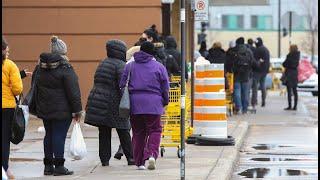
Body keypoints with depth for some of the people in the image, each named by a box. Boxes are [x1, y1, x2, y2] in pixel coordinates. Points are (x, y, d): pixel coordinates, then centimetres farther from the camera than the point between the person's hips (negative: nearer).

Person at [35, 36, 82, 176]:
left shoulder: (40, 67, 8)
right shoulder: (65, 68, -13)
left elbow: (35, 87, 14)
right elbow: (73, 91, -13)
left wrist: (38, 106, 19)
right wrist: (77, 110, -9)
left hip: (44, 110, 6)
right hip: (62, 110, -6)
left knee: (49, 135, 13)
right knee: (59, 135, -3)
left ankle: (48, 166, 17)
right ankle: (59, 166, -2)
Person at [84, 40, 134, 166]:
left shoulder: (103, 63, 16)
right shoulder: (120, 65, -8)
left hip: (97, 100, 6)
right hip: (112, 104, -6)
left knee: (104, 132, 8)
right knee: (123, 132, 4)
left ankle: (104, 159, 6)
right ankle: (130, 158, 7)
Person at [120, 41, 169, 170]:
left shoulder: (129, 66, 7)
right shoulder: (159, 67, 1)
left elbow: (122, 85, 6)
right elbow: (165, 87, 3)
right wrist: (165, 102, 18)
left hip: (134, 103, 2)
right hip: (153, 103, -2)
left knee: (138, 132, 10)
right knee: (154, 130, 6)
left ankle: (139, 162, 10)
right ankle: (152, 154, -17)